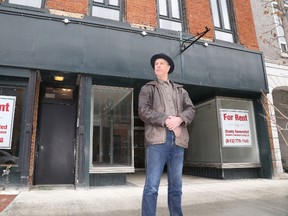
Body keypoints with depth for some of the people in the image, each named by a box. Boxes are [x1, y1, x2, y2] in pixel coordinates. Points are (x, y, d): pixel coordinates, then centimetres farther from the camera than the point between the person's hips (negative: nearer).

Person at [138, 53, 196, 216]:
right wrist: (165, 120, -13)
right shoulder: (148, 88, 15)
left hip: (178, 140, 4)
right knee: (152, 186, -7)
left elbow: (191, 110, 11)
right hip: (158, 138, -3)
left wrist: (179, 119, -10)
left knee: (176, 186, 10)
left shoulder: (181, 90, 24)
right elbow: (143, 110, -1)